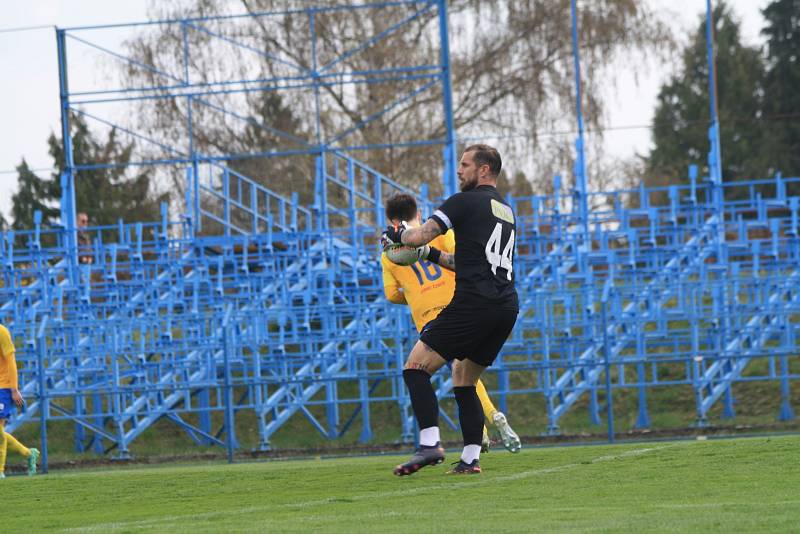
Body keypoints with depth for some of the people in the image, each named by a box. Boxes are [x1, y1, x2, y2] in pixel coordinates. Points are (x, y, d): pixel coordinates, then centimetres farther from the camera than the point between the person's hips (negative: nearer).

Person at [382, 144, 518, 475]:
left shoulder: (465, 202, -2)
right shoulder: (506, 211, 25)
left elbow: (420, 235, -9)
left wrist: (396, 234, 12)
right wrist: (432, 255, 30)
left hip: (474, 302, -9)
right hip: (507, 307, 9)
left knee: (415, 367, -7)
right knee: (464, 382, 17)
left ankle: (430, 445, -21)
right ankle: (471, 458, 7)